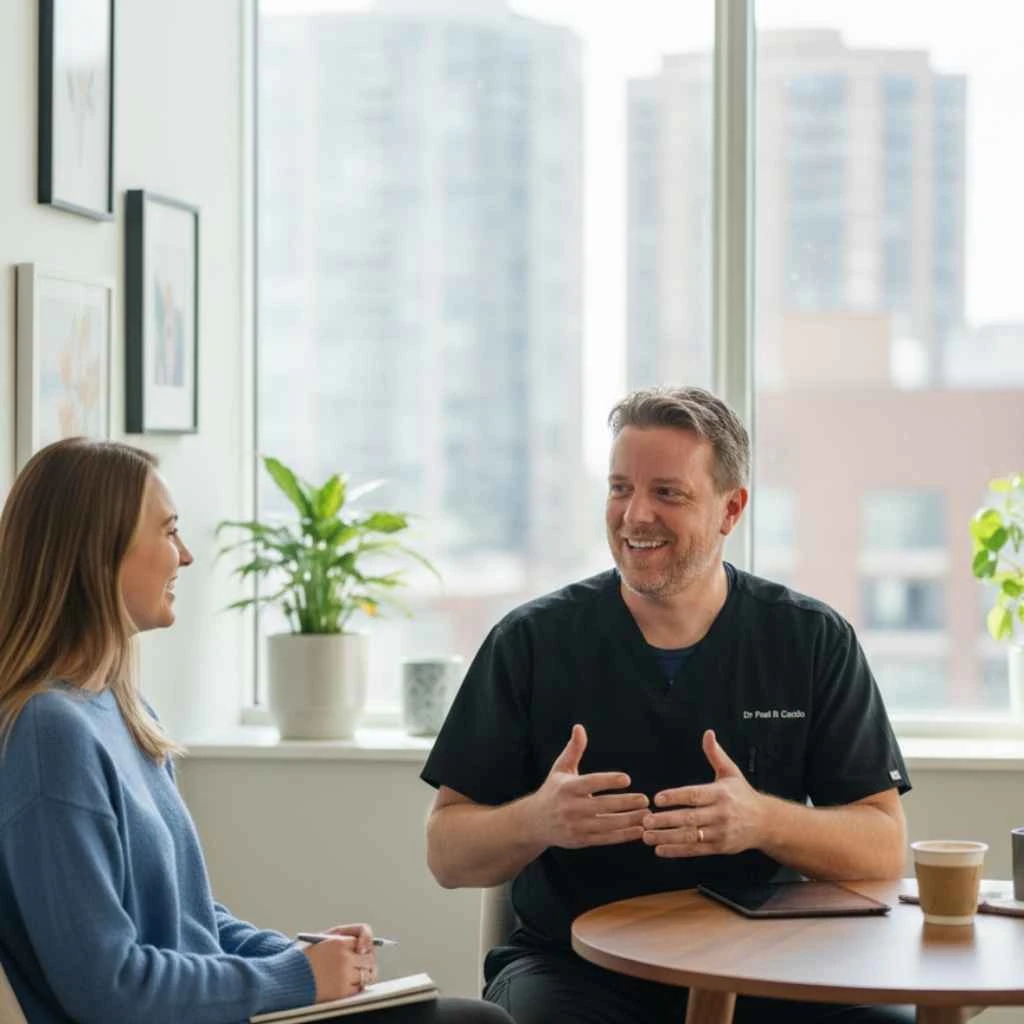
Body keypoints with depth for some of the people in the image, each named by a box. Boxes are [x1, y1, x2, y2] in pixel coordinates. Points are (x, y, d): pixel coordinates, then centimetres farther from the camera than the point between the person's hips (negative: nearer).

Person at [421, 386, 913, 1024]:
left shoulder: (815, 641, 3)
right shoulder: (533, 641, 1)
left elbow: (885, 850, 0)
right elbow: (447, 854, 2)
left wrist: (764, 822, -20)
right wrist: (536, 821, -20)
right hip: (575, 965, -1)